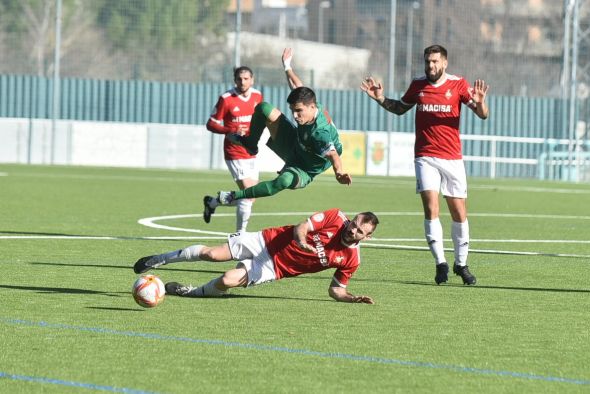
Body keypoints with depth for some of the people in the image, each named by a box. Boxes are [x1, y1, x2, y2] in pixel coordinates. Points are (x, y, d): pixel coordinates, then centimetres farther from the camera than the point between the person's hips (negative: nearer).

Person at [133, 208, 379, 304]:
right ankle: (159, 260, 13)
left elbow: (336, 290, 3)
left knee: (227, 281, -22)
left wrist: (354, 299, -16)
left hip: (273, 269, 0)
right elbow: (301, 227, -12)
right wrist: (301, 240, -34)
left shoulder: (351, 260, -8)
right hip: (267, 243, 0)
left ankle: (190, 293, 9)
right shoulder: (335, 217, -12)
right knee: (211, 254, -12)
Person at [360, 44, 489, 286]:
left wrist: (479, 102, -29)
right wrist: (381, 99, 9)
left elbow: (483, 115, -8)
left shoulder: (458, 85, -2)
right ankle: (440, 263, -10)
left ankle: (461, 264, 20)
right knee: (431, 208, -15)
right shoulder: (418, 85, 6)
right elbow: (400, 108, 24)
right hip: (425, 158, 1)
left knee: (459, 213, 4)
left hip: (452, 158, -1)